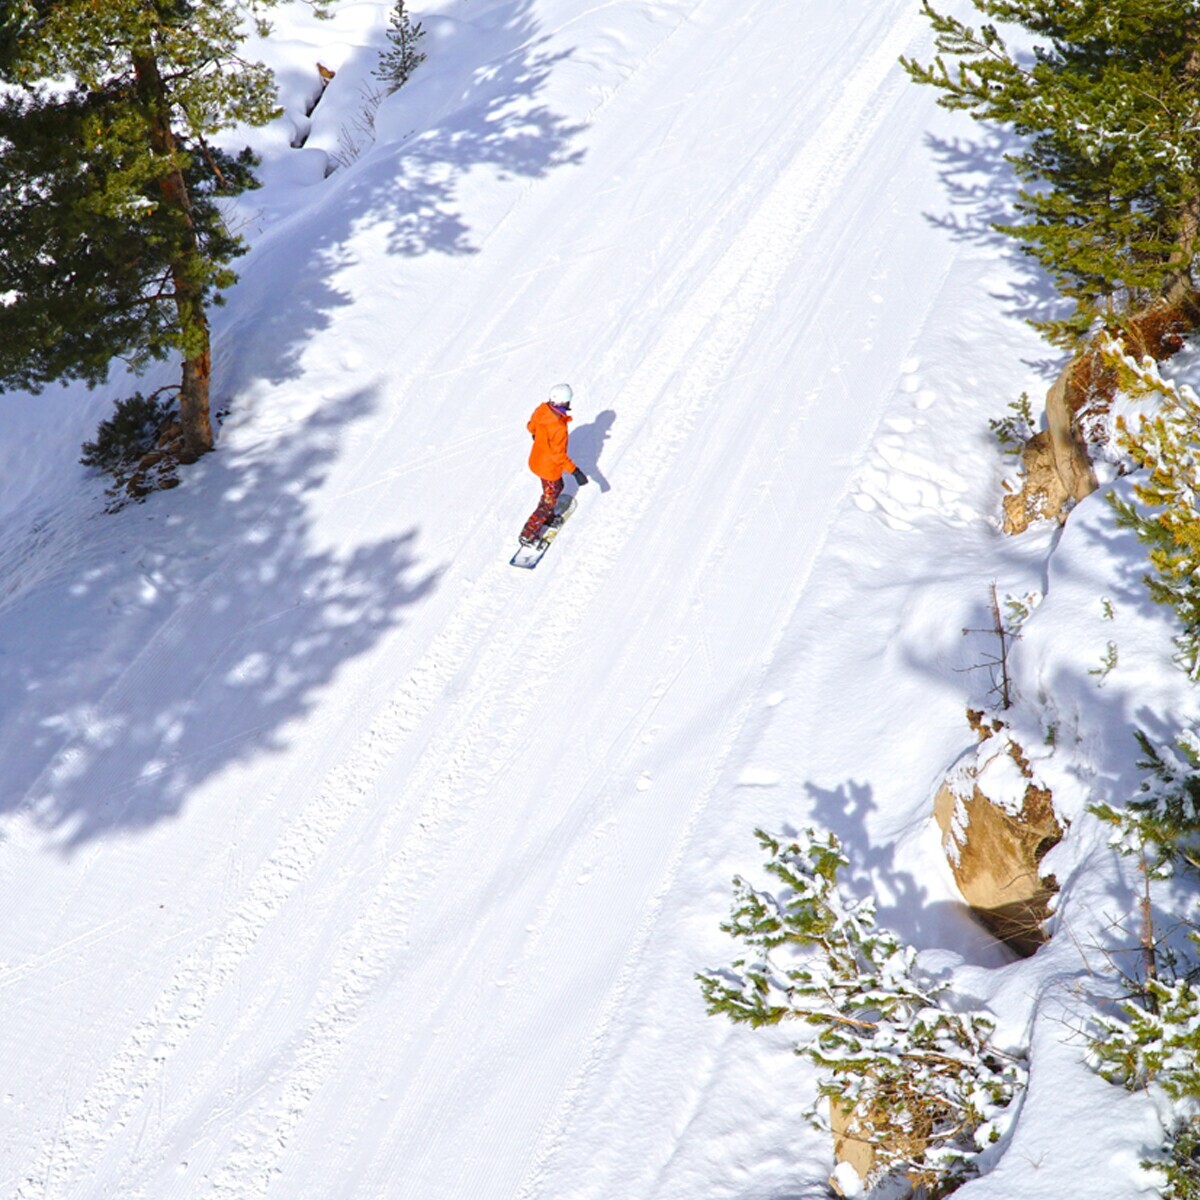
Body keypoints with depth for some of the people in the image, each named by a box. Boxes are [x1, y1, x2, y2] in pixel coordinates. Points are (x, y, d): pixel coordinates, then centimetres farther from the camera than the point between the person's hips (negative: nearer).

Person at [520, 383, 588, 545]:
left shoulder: (542, 409, -15)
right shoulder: (559, 428, -39)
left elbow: (531, 426, 5)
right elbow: (558, 454, -32)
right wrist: (575, 471, -28)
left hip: (536, 459, 8)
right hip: (549, 468, -8)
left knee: (557, 488, 32)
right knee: (550, 501, 14)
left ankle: (547, 517, 55)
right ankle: (528, 535, 24)